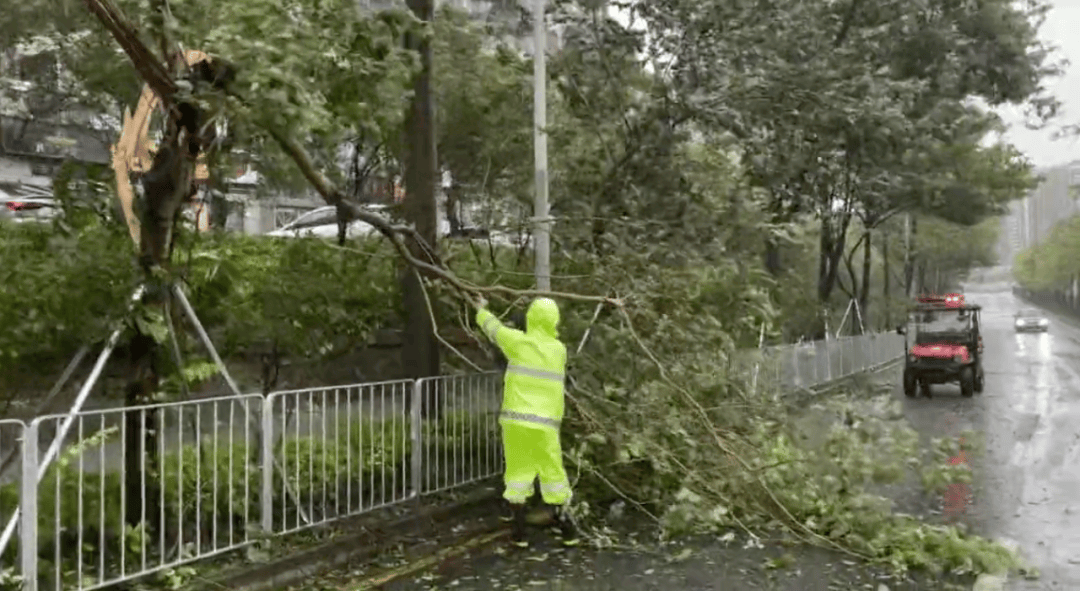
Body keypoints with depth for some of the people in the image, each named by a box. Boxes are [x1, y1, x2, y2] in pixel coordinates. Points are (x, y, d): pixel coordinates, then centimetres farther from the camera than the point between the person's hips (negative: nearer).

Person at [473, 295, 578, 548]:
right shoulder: (559, 350, 4)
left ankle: (519, 532, 10)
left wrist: (482, 310, 36)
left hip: (516, 420, -1)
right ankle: (567, 529, 16)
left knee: (517, 471, 8)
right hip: (545, 424, 1)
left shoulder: (519, 342, -2)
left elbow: (494, 328, 14)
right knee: (552, 473, 9)